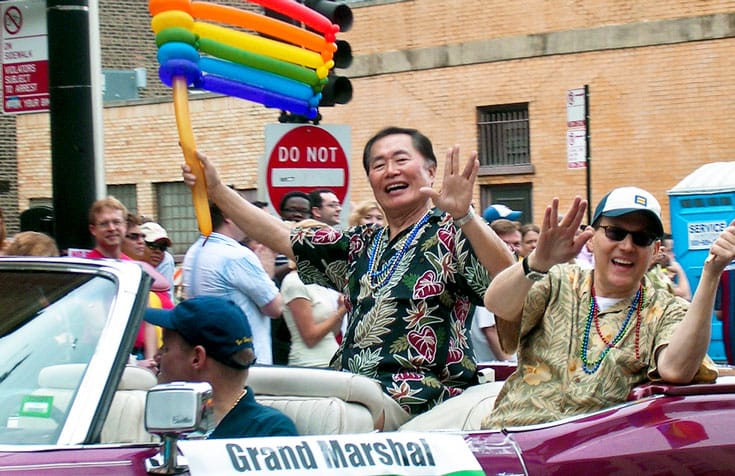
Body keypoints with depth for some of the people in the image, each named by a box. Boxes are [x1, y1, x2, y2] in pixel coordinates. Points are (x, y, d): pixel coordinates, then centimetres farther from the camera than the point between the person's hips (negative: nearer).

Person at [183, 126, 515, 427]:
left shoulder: (450, 234, -2)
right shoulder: (362, 245, 22)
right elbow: (282, 238, 24)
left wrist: (464, 216, -35)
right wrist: (216, 189, 18)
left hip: (413, 403, -7)